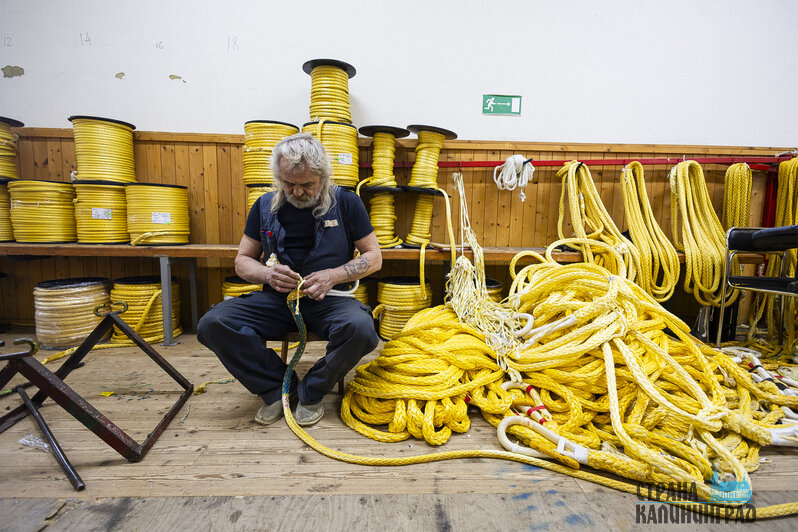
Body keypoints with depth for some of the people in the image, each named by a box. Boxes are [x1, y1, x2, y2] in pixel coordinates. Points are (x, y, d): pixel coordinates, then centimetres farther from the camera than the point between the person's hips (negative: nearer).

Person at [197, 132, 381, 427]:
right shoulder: (265, 206, 7)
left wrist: (334, 275, -14)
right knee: (212, 324, -20)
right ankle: (277, 387, -2)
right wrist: (267, 274, -10)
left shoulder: (346, 202, -1)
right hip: (275, 298, 3)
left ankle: (310, 392, -6)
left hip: (328, 300, -2)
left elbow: (373, 257, 2)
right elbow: (242, 260, 13)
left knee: (360, 328, -34)